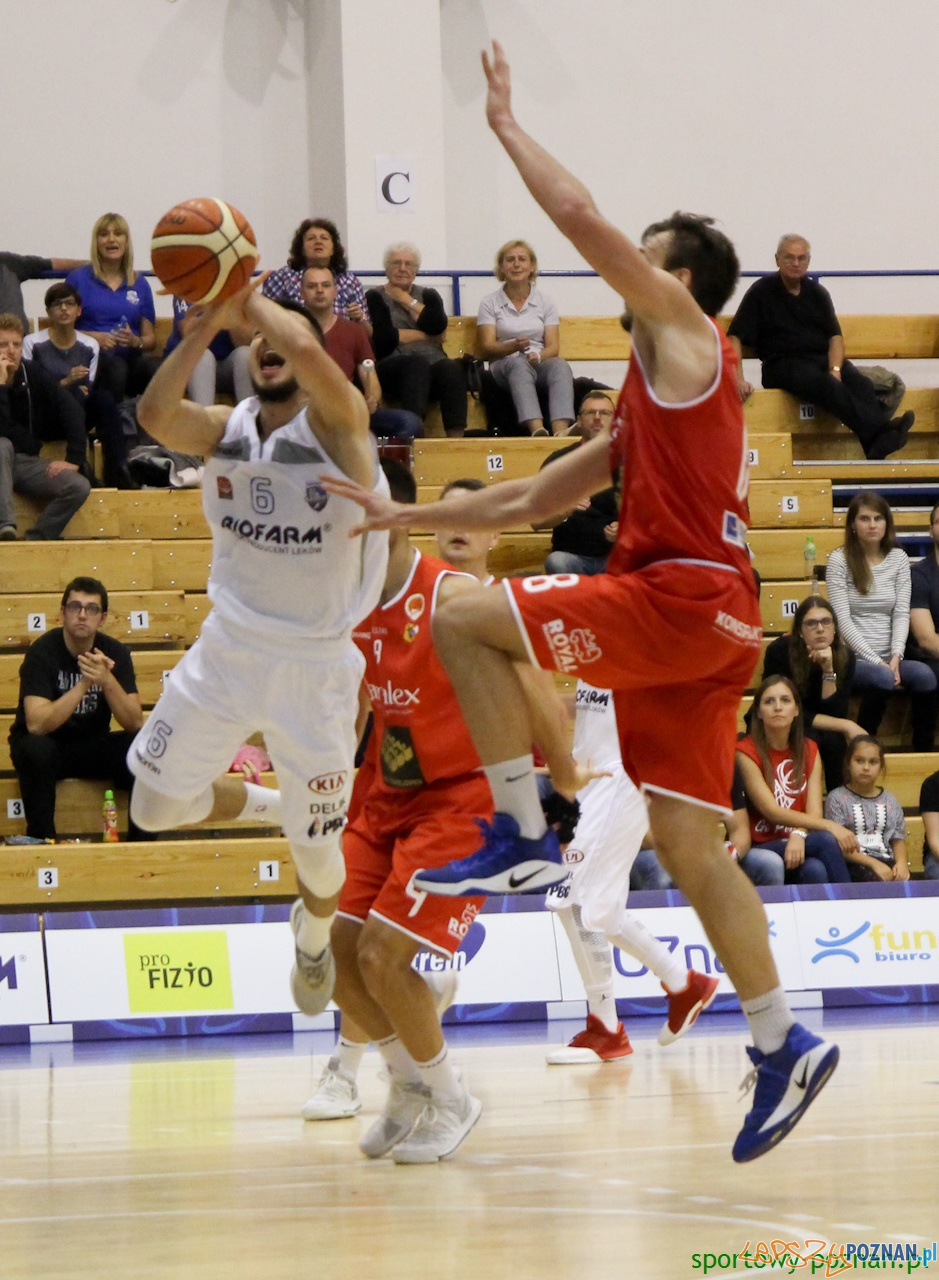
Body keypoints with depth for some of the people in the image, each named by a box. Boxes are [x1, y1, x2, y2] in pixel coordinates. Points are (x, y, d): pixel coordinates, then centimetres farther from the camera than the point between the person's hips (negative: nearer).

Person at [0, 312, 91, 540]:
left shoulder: (32, 374, -2)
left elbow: (73, 413, -4)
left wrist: (73, 460, -13)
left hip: (26, 462, 4)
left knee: (79, 487, -19)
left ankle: (35, 539, -19)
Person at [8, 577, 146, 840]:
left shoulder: (116, 652, -7)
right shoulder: (42, 652, -18)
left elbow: (135, 723, -16)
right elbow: (36, 724, -30)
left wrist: (107, 680, -32)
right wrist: (85, 683, -35)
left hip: (94, 748, 3)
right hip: (47, 744, -3)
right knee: (35, 750, -37)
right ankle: (42, 840, -26)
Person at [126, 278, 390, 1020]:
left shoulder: (338, 423, -14)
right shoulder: (226, 429, -1)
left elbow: (304, 347, -36)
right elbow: (155, 412, -23)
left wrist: (253, 299, -19)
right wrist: (211, 323, -26)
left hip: (316, 666, -4)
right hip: (227, 648, 4)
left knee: (317, 853, 8)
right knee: (156, 806, 9)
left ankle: (314, 944, 43)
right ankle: (266, 804, 38)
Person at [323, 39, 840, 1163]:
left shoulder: (686, 337, 3)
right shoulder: (644, 407, 28)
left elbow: (579, 217, -7)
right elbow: (523, 502, 31)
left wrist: (508, 127, 6)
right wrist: (402, 517, 27)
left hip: (682, 599, -10)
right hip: (703, 621, 10)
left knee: (462, 625, -10)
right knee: (688, 846, 6)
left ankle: (522, 838, -10)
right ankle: (781, 1044, 3)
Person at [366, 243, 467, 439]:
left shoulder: (428, 296, 24)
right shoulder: (375, 297, 12)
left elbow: (438, 325, 1)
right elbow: (385, 337, -6)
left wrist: (407, 301, 7)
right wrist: (428, 336, 1)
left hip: (434, 366, 3)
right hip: (392, 369, -3)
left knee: (451, 368, -32)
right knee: (418, 363, -37)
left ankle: (456, 438, -44)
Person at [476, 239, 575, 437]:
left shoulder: (544, 302, 16)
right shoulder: (490, 303, 10)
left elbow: (553, 346, 7)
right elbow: (486, 348, 0)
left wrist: (538, 356, -17)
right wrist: (514, 346, -21)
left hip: (540, 364, 2)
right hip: (504, 367, -2)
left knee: (560, 366, -34)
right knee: (518, 364, -39)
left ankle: (561, 431, -58)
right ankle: (536, 429, -63)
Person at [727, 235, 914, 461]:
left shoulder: (817, 293, 16)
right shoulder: (761, 291, 4)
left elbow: (835, 336, 10)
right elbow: (735, 337, -1)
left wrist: (835, 370, -10)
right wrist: (738, 379, -16)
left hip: (823, 359, 4)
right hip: (783, 364, -4)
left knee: (861, 384, -28)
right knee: (825, 384, -36)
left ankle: (878, 450, -51)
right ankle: (882, 431, -54)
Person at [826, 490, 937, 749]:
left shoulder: (899, 559, 10)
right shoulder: (839, 560, -2)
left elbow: (902, 613, 4)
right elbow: (843, 619, -8)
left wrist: (896, 656, -13)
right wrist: (876, 661, -15)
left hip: (887, 660, 4)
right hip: (852, 659, -4)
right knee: (882, 677, -36)